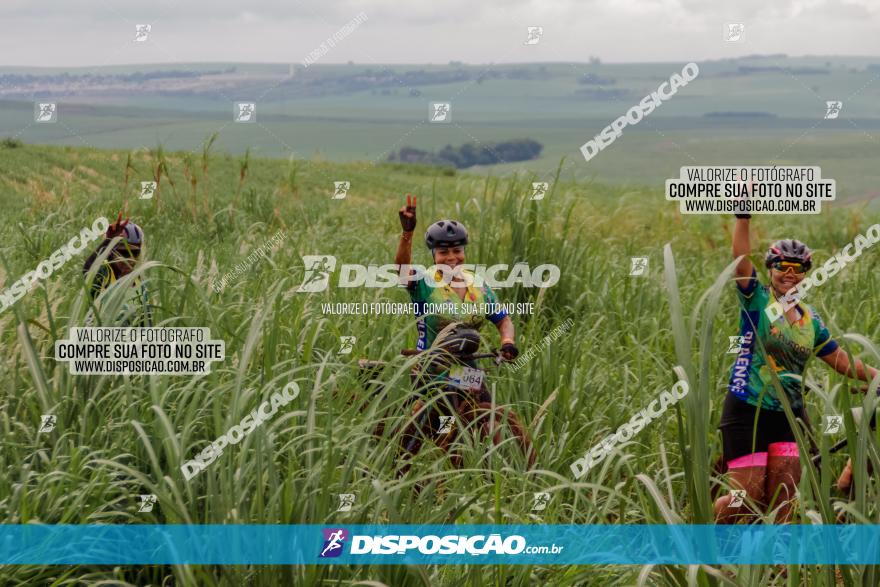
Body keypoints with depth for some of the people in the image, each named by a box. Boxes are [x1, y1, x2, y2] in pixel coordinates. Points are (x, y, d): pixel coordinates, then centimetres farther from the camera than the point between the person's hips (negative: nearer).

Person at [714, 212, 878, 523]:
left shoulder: (810, 319, 10)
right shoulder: (757, 299, -3)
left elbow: (843, 362, 17)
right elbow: (741, 259, -19)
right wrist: (743, 216, -30)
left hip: (789, 415, 4)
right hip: (748, 412, -4)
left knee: (782, 505, 0)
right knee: (748, 498, -6)